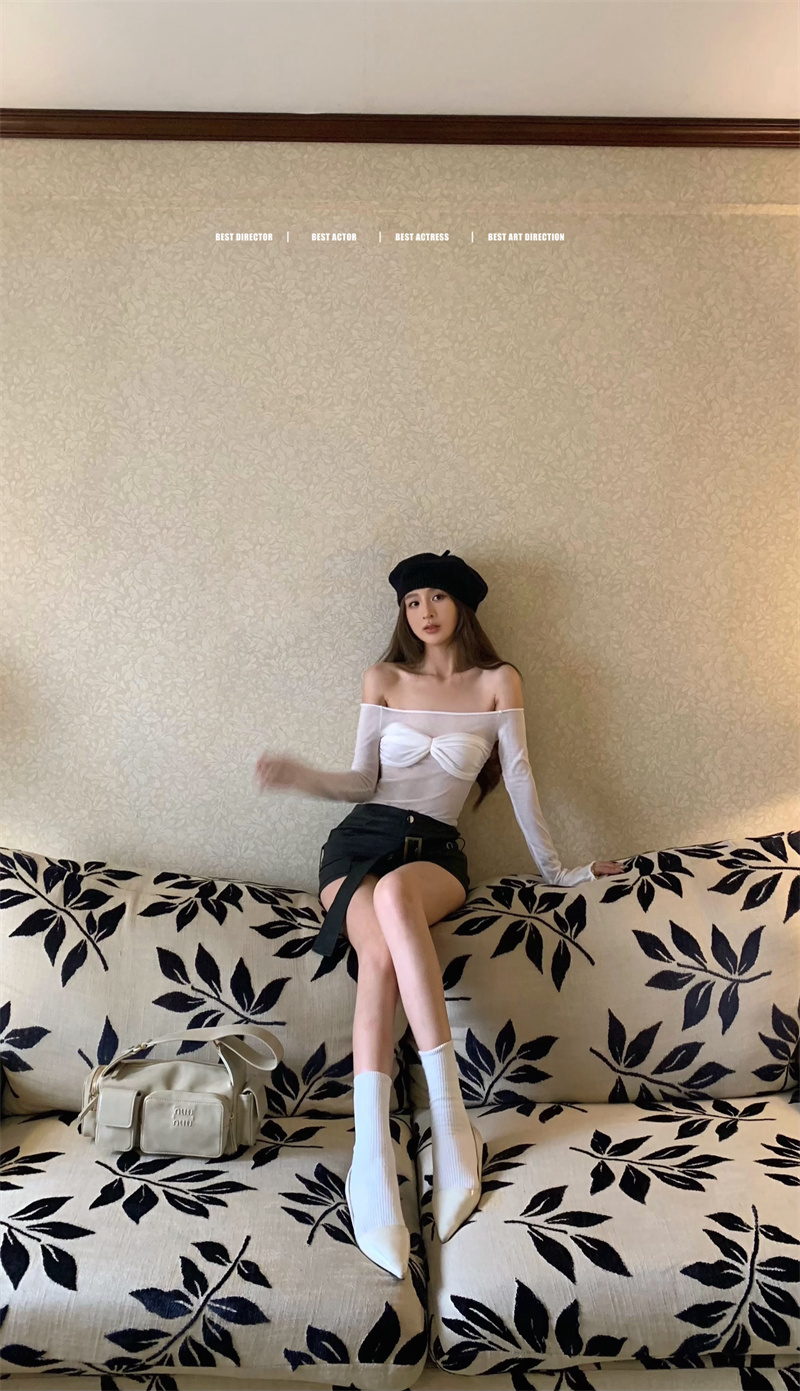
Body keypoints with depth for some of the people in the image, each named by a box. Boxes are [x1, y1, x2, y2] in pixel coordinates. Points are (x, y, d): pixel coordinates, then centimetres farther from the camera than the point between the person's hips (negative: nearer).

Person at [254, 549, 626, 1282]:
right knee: (380, 950, -33)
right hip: (362, 838, 2)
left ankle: (449, 1118, -39)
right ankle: (374, 1160, -40)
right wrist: (303, 776, -8)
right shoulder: (384, 679, 12)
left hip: (436, 854, -1)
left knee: (395, 892, -40)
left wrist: (556, 868, 11)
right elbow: (363, 781, 10)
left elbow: (519, 779, 9)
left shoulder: (497, 682, 7)